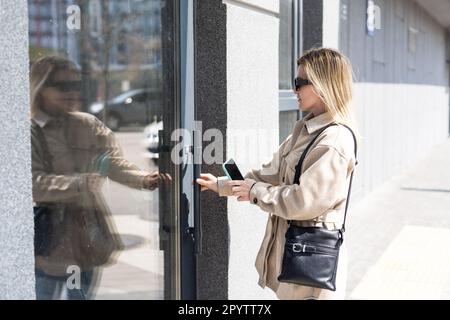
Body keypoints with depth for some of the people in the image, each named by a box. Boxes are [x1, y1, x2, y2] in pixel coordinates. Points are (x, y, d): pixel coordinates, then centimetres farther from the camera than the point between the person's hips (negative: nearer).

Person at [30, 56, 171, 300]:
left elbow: (114, 161, -6)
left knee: (80, 294, 16)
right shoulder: (31, 133, -8)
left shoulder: (89, 126, 5)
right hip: (49, 240, -4)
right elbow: (34, 183, -18)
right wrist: (82, 182, -31)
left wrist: (144, 179, -25)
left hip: (87, 239, 4)